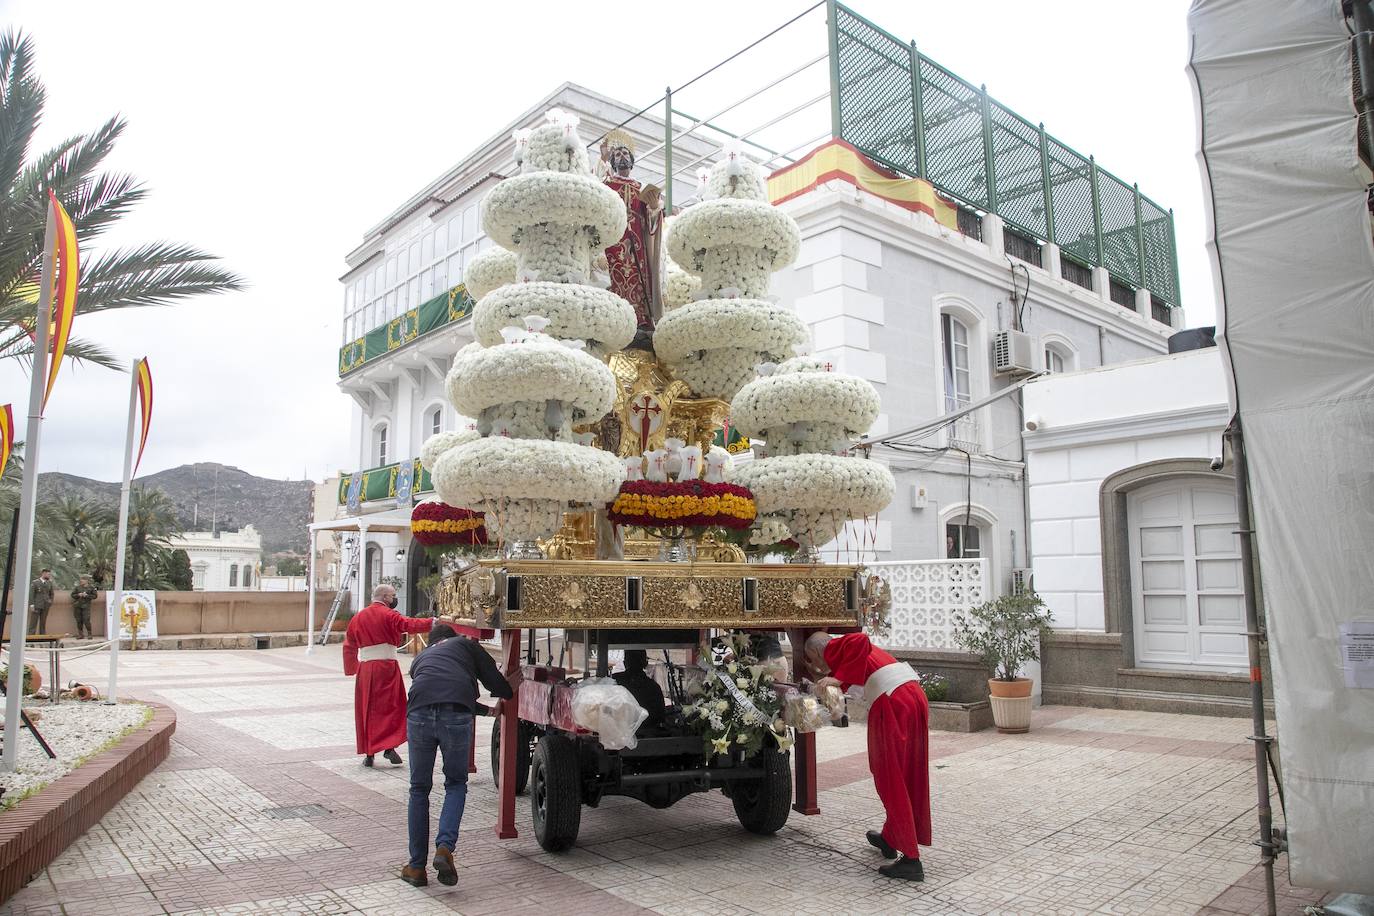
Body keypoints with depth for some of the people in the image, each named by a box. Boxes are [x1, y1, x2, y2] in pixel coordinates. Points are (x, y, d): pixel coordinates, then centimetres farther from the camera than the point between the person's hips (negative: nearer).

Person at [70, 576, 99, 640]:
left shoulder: (91, 587, 2)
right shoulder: (78, 587, 9)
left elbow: (94, 596, 1)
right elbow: (72, 595, 11)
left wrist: (86, 595, -12)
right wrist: (78, 595, -8)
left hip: (86, 606, -3)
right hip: (77, 606, 3)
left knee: (86, 620, -11)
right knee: (79, 621, 5)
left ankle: (89, 634, -2)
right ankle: (80, 634, 14)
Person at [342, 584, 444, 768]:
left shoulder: (358, 617, 14)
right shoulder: (388, 615, -5)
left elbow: (349, 646, 20)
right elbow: (408, 625, -21)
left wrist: (351, 669, 29)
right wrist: (432, 622, -25)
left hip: (365, 668, 5)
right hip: (386, 667, -5)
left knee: (366, 710, 10)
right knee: (391, 706, 1)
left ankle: (368, 753, 12)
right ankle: (389, 747, -9)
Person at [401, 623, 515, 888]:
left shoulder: (419, 659, 36)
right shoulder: (465, 644, 27)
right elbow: (494, 682, 18)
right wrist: (508, 689, 41)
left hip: (420, 715, 2)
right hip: (456, 716, -2)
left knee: (419, 790, 19)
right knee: (456, 784, 20)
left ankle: (417, 867, 22)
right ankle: (445, 847, 1)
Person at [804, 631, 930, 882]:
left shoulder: (833, 648, 4)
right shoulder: (846, 648, 28)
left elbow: (860, 641, -15)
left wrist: (840, 678, -15)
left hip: (891, 700, -9)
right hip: (915, 693, 9)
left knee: (891, 779, -1)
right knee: (909, 776, 19)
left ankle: (911, 860, -1)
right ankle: (890, 840, 36)